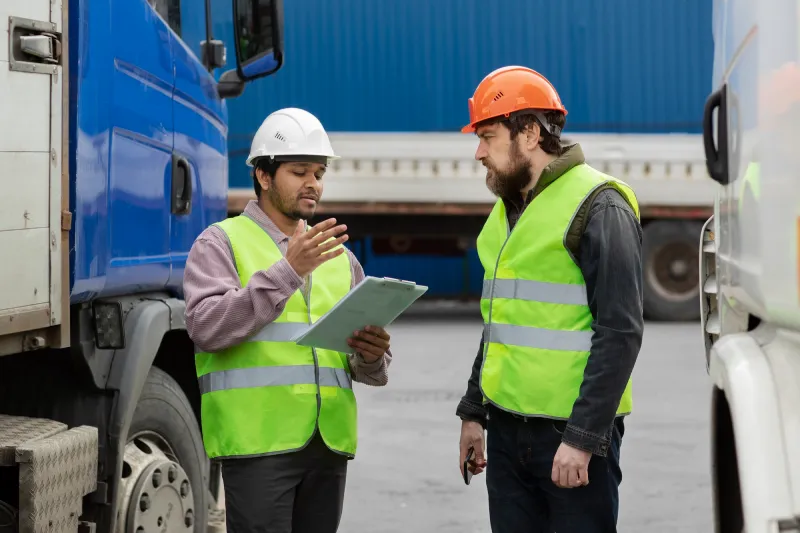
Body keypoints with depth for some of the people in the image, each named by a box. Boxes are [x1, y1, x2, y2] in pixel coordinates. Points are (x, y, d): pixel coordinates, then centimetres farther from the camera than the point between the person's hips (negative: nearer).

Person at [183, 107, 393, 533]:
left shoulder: (339, 257, 19)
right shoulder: (222, 242, 3)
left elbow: (373, 369, 19)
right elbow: (207, 327, -14)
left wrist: (370, 357, -7)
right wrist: (287, 271, -19)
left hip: (328, 444, 6)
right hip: (258, 441, -5)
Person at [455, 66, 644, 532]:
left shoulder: (597, 208, -11)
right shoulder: (508, 209, 15)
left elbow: (620, 332, -16)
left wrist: (582, 437, -20)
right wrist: (474, 412, 18)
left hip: (572, 431, -7)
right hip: (507, 428, 7)